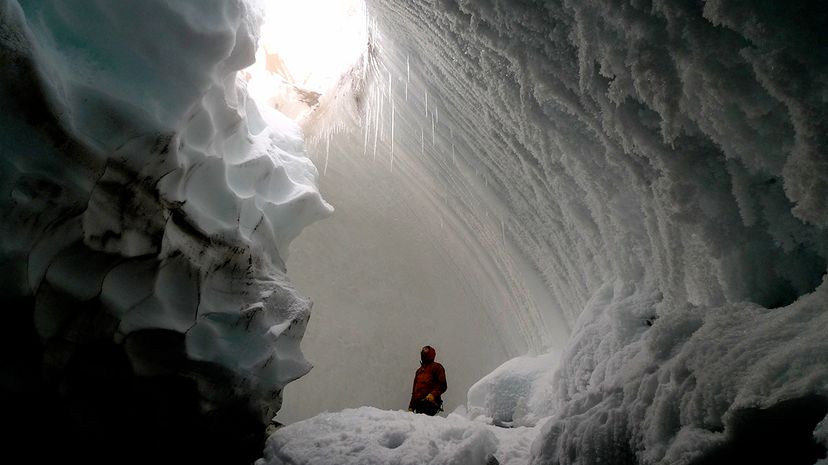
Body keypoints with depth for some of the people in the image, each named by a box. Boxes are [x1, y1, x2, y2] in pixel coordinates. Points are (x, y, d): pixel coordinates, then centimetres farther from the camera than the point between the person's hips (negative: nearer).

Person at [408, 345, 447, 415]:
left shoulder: (436, 367, 6)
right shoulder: (419, 370, 27)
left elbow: (442, 386, -3)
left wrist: (433, 394, -20)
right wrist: (411, 406, 20)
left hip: (430, 403, -7)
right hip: (418, 404, 7)